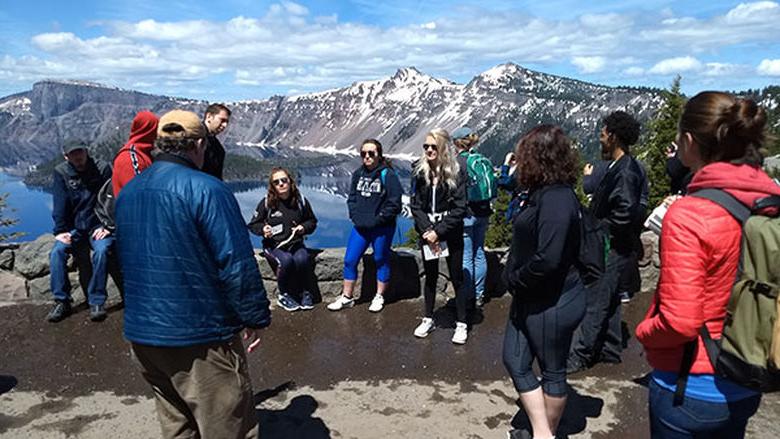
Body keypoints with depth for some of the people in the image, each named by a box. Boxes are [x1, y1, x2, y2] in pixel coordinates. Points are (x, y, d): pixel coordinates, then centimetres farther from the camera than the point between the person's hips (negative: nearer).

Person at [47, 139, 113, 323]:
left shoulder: (102, 168, -5)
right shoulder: (61, 172, 0)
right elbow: (60, 204, -2)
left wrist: (106, 226, -13)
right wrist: (61, 231, -10)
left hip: (98, 226, -2)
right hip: (74, 228, 3)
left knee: (101, 251, -30)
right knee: (57, 251, -21)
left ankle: (97, 302, -22)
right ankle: (61, 301, -11)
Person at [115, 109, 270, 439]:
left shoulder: (127, 193, 8)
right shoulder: (206, 190, -17)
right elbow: (237, 265, -19)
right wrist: (255, 318, -9)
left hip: (139, 334, 8)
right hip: (201, 338, -7)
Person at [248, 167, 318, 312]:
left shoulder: (300, 201, 3)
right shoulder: (266, 203, -4)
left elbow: (312, 221, 15)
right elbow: (253, 224, 5)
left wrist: (304, 227, -6)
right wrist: (263, 228, -16)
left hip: (295, 243, 2)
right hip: (273, 245, -2)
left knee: (302, 259, -31)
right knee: (286, 260, -33)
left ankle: (303, 292, -4)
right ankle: (284, 295, -8)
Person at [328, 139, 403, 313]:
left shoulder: (388, 175, -10)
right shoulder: (358, 174, 7)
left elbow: (394, 204, -13)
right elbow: (352, 198, 14)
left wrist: (376, 220, -14)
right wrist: (355, 217, -2)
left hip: (382, 228, -5)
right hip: (360, 227, 5)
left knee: (381, 261, 9)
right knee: (350, 260, 6)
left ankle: (379, 297, 25)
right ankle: (347, 297, 20)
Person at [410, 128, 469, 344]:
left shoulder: (456, 172, -9)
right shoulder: (419, 172, 0)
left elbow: (459, 208, -11)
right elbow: (415, 205, -1)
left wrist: (439, 231, -17)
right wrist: (427, 230, -13)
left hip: (452, 234, -3)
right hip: (427, 233, 3)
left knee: (457, 278, 5)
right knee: (430, 276, 15)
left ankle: (461, 324, 16)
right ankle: (428, 319, 28)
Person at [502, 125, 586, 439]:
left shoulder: (556, 199, -24)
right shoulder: (544, 192, 7)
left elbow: (547, 260, -32)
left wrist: (515, 280, -17)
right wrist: (517, 282, 2)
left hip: (552, 303, -10)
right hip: (531, 299, 10)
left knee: (552, 370, 10)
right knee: (515, 361, 15)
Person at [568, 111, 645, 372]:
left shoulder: (626, 172, -20)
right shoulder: (618, 167, 11)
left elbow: (626, 213, -26)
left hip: (613, 249, -10)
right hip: (608, 247, 10)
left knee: (595, 302, -2)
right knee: (608, 301, 18)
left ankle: (579, 356, 7)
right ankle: (610, 350, 31)